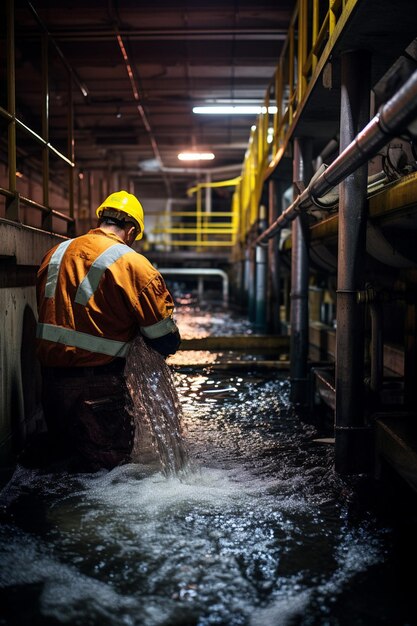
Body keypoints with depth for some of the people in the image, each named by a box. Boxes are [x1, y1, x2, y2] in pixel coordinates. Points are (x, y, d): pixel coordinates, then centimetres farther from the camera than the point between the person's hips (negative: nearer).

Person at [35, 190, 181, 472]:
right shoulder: (132, 263, -11)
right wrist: (168, 347, 16)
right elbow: (162, 330, -7)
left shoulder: (56, 253, 8)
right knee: (112, 460, 6)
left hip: (50, 370, 7)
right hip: (98, 380, -6)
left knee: (64, 452, 24)